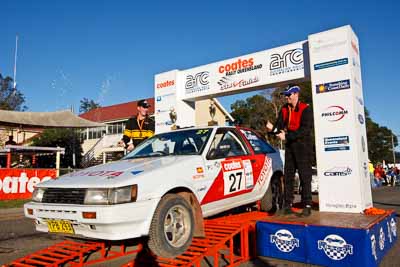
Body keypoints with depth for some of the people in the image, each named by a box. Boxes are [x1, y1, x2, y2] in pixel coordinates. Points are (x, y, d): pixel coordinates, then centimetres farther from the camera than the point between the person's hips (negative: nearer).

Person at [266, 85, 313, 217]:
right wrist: (273, 128, -21)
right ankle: (288, 205, 17)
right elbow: (280, 125, 2)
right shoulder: (284, 109, 9)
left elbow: (305, 129, -19)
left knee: (305, 176, -4)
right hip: (289, 145, 6)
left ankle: (307, 206, 3)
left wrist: (287, 136, -24)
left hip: (303, 145, -6)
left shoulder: (305, 109, -10)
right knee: (288, 176, 9)